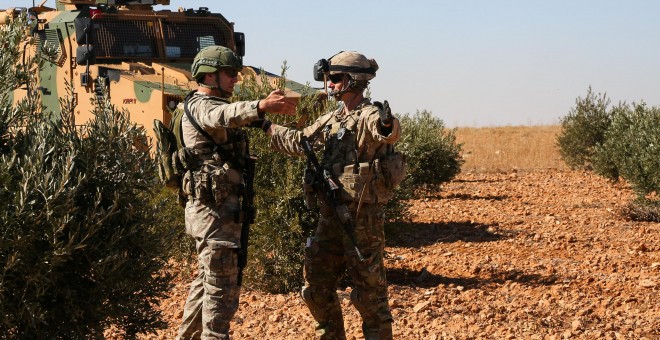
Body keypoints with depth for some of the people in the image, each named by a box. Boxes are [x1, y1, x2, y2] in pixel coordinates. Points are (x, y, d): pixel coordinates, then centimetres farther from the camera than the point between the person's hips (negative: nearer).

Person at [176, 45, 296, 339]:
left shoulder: (210, 105, 20)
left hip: (219, 208, 11)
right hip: (214, 209, -11)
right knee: (222, 288, -9)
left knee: (206, 280, 19)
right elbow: (223, 115, -37)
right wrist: (261, 106, -54)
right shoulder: (200, 106, -14)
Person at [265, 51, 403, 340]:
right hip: (331, 215, 9)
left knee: (369, 291, -2)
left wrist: (387, 126, -60)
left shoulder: (370, 115, -13)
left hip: (362, 216, -9)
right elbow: (298, 142, 27)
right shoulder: (332, 119, 13)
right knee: (316, 289, 13)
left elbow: (389, 131, -37)